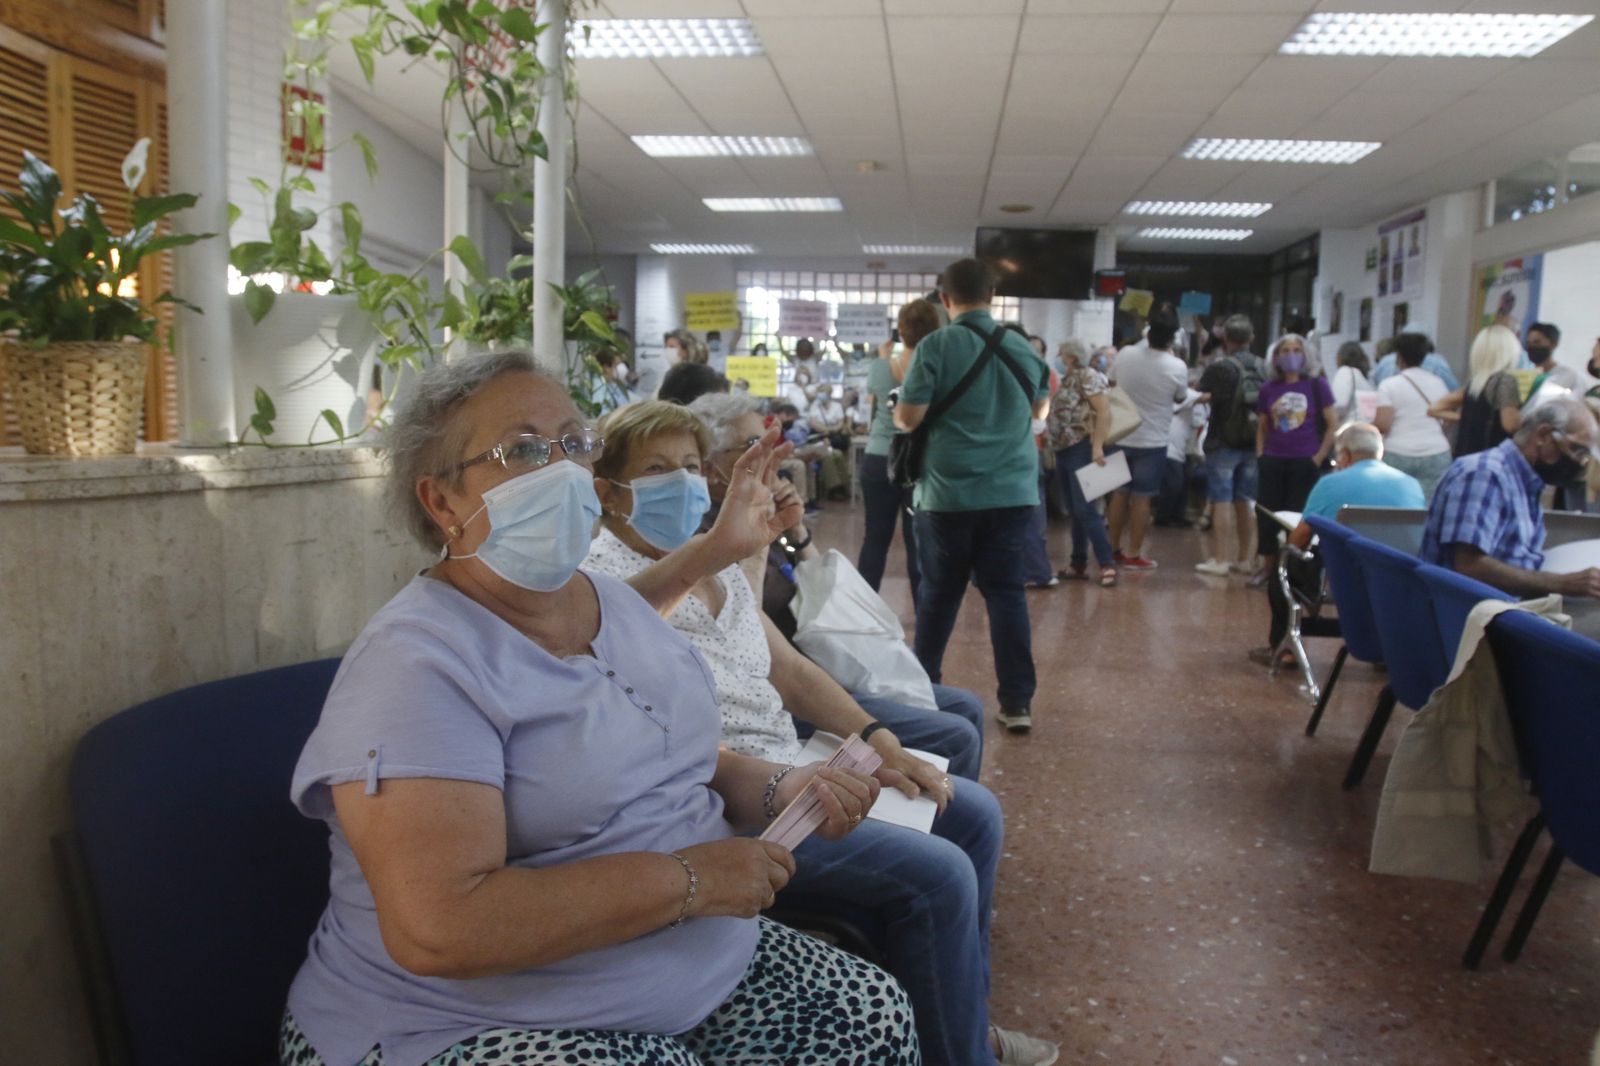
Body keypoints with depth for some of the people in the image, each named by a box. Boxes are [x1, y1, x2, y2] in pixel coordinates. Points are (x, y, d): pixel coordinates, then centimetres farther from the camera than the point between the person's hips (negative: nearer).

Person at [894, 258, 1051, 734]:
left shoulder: (936, 346, -9)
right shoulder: (1021, 347, 6)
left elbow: (909, 418, -12)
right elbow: (1040, 410, 20)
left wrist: (896, 411, 10)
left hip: (950, 491, -3)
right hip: (1012, 489, 3)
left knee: (939, 593, 11)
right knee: (1006, 591, 8)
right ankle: (1017, 703, 6)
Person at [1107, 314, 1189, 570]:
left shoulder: (1126, 354, -6)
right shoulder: (1177, 366, -13)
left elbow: (1111, 383, 10)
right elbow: (1180, 398, 6)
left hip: (1121, 436, 3)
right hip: (1153, 441, -3)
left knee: (1120, 493, 14)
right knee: (1142, 497, 2)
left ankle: (1113, 549, 21)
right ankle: (1134, 555, 5)